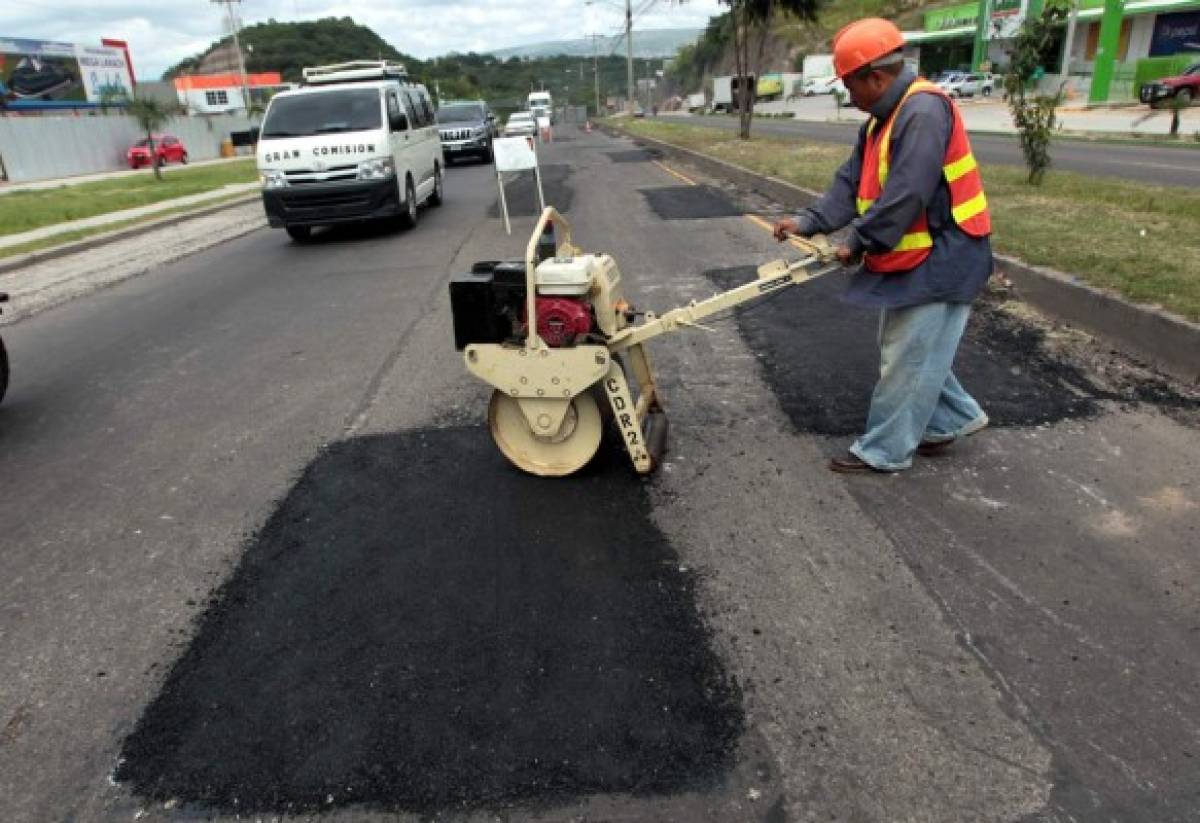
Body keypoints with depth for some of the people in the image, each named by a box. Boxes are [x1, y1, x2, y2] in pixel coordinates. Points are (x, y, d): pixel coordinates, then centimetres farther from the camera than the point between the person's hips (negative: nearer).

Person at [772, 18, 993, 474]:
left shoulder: (924, 111, -23)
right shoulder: (883, 120, 10)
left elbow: (904, 197, -28)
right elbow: (852, 183, 7)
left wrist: (858, 243, -17)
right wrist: (809, 221, -6)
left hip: (941, 261, -10)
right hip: (910, 259, 10)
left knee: (906, 360, -1)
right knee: (911, 350, 20)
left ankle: (882, 451, 11)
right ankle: (955, 417, 36)